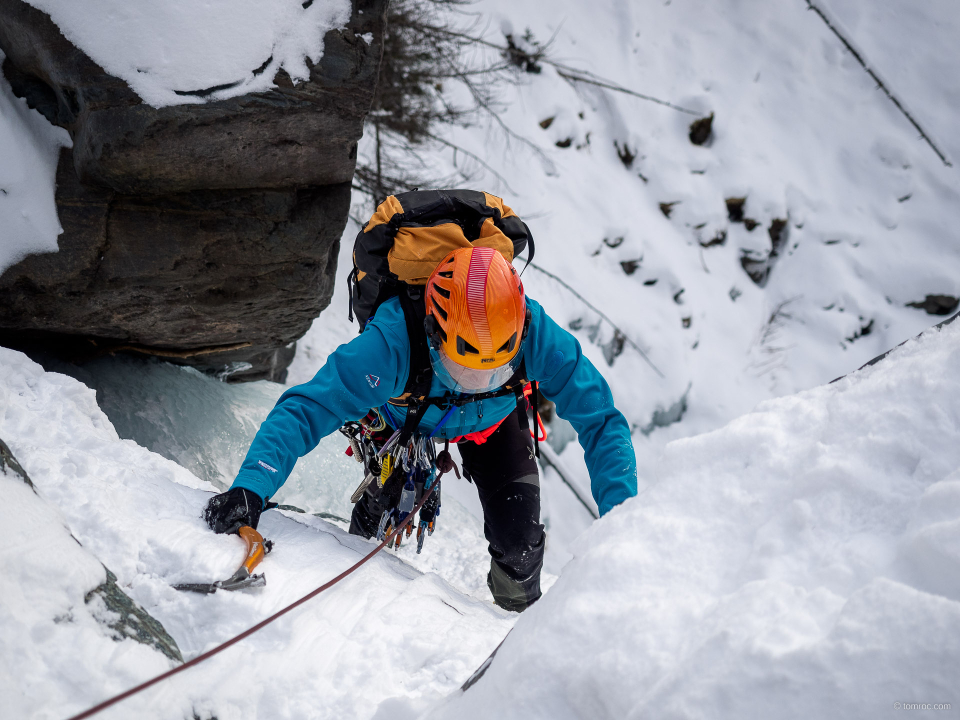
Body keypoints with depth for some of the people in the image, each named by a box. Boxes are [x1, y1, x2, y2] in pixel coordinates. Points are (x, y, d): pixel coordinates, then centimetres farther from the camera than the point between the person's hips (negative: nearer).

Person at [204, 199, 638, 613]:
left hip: (492, 422, 1)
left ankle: (520, 607, 27)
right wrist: (250, 487, -65)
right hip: (405, 416, -1)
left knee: (518, 540, -8)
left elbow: (601, 422, -33)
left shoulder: (536, 335, -42)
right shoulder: (391, 344, -48)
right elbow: (302, 411, -49)